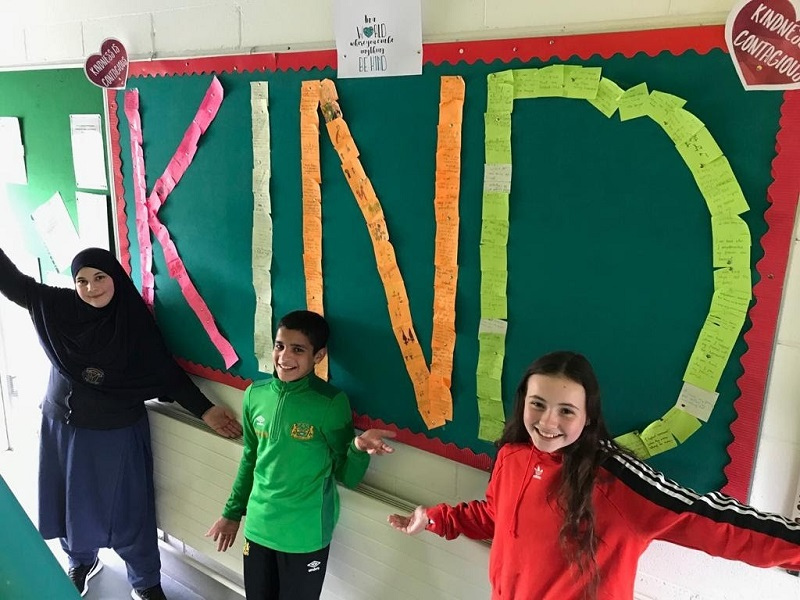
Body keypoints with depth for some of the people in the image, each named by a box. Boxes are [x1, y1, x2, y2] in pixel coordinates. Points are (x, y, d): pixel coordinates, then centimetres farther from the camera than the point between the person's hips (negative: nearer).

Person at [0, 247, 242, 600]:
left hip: (116, 434, -3)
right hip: (62, 428, 3)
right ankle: (81, 562, 47)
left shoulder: (136, 322, -15)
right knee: (70, 503, 20)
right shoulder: (58, 306, -8)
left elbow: (168, 374, -12)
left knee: (127, 511, 7)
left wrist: (204, 410, -18)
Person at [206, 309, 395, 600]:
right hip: (258, 527, 4)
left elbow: (347, 477, -11)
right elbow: (250, 458, 9)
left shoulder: (331, 403, -17)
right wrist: (232, 512, 16)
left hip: (305, 534, -4)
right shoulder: (255, 394, -5)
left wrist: (358, 448, -31)